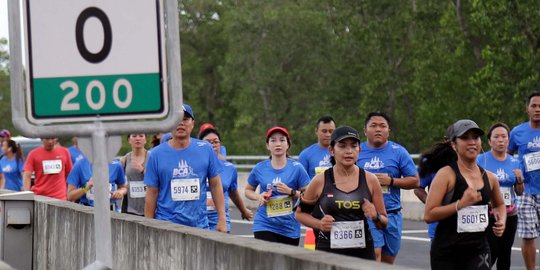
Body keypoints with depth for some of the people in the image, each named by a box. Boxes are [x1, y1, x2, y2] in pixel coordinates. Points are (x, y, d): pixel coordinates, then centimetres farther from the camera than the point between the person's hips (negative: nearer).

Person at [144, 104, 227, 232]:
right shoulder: (156, 154, 1)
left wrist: (222, 219, 5)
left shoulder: (205, 149, 5)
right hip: (166, 226, -2)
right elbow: (151, 194, 4)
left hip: (199, 225, 2)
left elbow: (215, 185, 10)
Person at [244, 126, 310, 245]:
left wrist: (290, 192, -16)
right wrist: (258, 196, -3)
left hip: (290, 228, 0)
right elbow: (248, 190, 17)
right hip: (264, 226, 0)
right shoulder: (260, 168, 3)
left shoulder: (296, 168, -2)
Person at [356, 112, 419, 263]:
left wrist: (391, 181, -11)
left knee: (388, 260, 9)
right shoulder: (357, 151, 6)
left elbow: (415, 181, 3)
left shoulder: (398, 152, 4)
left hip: (392, 215, 2)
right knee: (374, 254, -18)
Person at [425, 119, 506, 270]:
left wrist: (501, 221, 8)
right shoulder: (446, 174, -9)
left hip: (479, 250, 3)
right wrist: (461, 203, -22)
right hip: (446, 252, -3)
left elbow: (499, 205, 30)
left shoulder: (489, 178, 8)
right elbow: (428, 215, -16)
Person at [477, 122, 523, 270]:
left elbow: (519, 192, 13)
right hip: (488, 216, -4)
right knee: (491, 253, -13)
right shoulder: (481, 160, -3)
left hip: (510, 216, 4)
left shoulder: (514, 162, 8)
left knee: (505, 253, 2)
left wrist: (520, 180, -6)